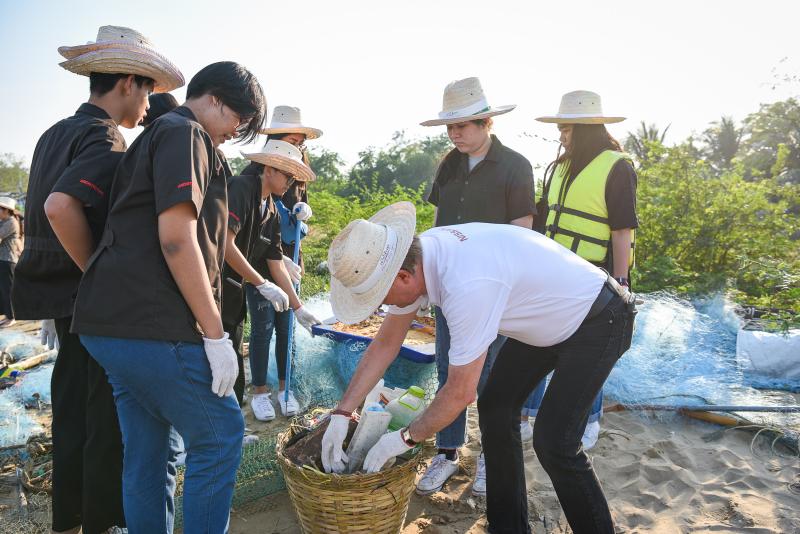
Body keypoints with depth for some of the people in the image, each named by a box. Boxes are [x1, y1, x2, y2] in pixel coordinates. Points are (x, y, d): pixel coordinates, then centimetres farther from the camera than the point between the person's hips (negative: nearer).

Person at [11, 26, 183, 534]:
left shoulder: (56, 134, 13)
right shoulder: (106, 139, -15)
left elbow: (46, 211, 17)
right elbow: (60, 206, -30)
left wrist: (56, 301, 21)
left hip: (64, 296, 9)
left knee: (73, 411, 18)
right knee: (108, 420, 4)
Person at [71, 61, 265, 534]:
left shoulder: (154, 136, 23)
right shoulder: (184, 133, -7)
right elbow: (176, 238, -19)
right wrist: (216, 334, -17)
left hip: (114, 322, 10)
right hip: (154, 326, -10)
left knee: (149, 454, 16)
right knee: (220, 437, 1)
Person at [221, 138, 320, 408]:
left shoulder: (271, 211, 12)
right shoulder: (241, 187, -12)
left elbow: (277, 265, 14)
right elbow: (225, 242, -22)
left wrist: (299, 308, 12)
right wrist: (262, 284, -18)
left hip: (233, 292, 8)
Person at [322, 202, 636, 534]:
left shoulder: (467, 285, -40)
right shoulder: (414, 257, -13)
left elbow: (461, 392, -29)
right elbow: (385, 345, -2)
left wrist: (405, 439, -13)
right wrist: (341, 414, -3)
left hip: (600, 318, -8)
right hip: (547, 317, 8)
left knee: (554, 442, -13)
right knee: (495, 408, 6)